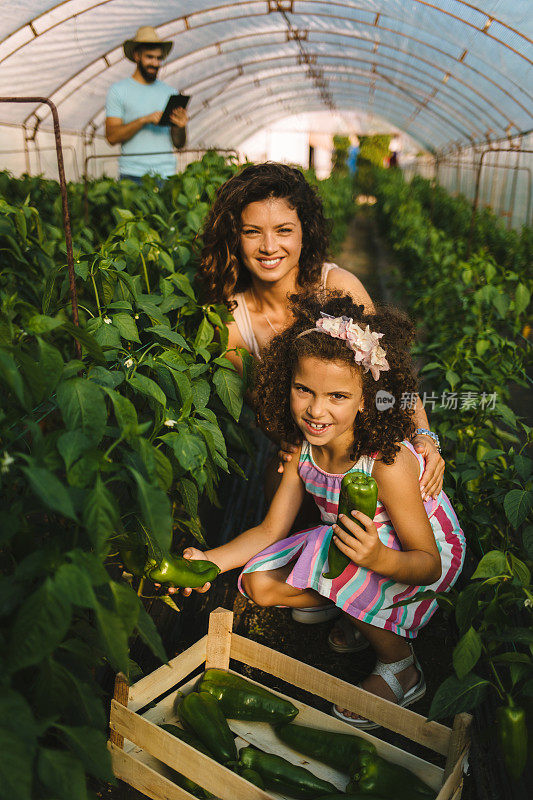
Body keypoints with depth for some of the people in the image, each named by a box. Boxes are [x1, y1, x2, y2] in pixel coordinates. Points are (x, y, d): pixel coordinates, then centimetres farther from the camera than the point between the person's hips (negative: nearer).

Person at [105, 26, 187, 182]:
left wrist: (180, 127, -8)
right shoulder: (118, 90, 7)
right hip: (132, 175, -2)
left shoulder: (170, 92, 16)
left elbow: (179, 144, 14)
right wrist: (144, 120, -14)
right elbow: (112, 136, -4)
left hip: (166, 174, 3)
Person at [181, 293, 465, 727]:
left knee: (334, 553, -35)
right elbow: (270, 530, -5)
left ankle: (401, 670, -9)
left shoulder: (388, 462, -33)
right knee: (261, 583, -7)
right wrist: (211, 560, -20)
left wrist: (380, 558, -49)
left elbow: (429, 562, -27)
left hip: (431, 557, -6)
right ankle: (366, 617, 12)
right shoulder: (305, 451, -13)